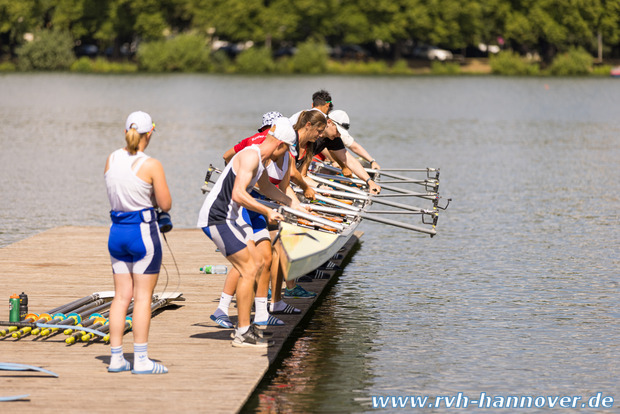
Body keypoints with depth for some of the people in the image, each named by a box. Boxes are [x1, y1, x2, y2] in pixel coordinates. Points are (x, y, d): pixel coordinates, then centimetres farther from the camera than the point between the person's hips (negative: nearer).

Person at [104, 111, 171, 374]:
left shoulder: (112, 159, 3)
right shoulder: (151, 166, -14)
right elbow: (166, 205, -9)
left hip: (117, 231, 6)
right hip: (144, 233, -6)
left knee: (122, 296, 11)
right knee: (143, 296, 0)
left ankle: (116, 357, 12)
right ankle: (141, 360, 1)